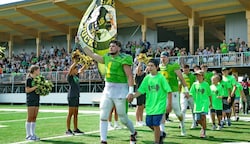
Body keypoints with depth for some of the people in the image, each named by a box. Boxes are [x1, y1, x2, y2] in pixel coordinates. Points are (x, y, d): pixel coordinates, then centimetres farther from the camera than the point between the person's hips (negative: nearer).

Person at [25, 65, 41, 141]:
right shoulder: (29, 79, -7)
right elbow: (27, 90, -13)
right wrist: (36, 86, -18)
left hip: (36, 100, 8)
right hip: (30, 100, -8)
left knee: (34, 118, 8)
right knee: (30, 118, -5)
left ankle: (33, 134, 13)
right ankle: (28, 135, 1)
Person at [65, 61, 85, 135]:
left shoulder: (76, 76, 14)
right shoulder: (69, 76, -6)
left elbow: (82, 69, 18)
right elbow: (70, 69, -24)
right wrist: (75, 62, -27)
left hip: (76, 96, 8)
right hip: (71, 96, -8)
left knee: (76, 114, 11)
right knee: (70, 113, -5)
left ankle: (76, 129, 16)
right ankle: (68, 130, -1)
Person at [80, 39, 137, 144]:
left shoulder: (123, 59, -11)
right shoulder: (107, 58, 9)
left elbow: (130, 76, -14)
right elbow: (92, 55, 15)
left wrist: (131, 92, -20)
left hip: (120, 92, -6)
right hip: (107, 90, 6)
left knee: (123, 118, 7)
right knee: (103, 117, 0)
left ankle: (133, 133, 35)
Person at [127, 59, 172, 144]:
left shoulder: (161, 77, -10)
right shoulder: (147, 78, 3)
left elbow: (169, 91, -9)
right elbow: (141, 90, -1)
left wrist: (169, 104, -11)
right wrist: (133, 96, -18)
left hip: (159, 105, -5)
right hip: (150, 105, 5)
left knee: (155, 124, -8)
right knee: (149, 123, 10)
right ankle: (160, 135, 35)